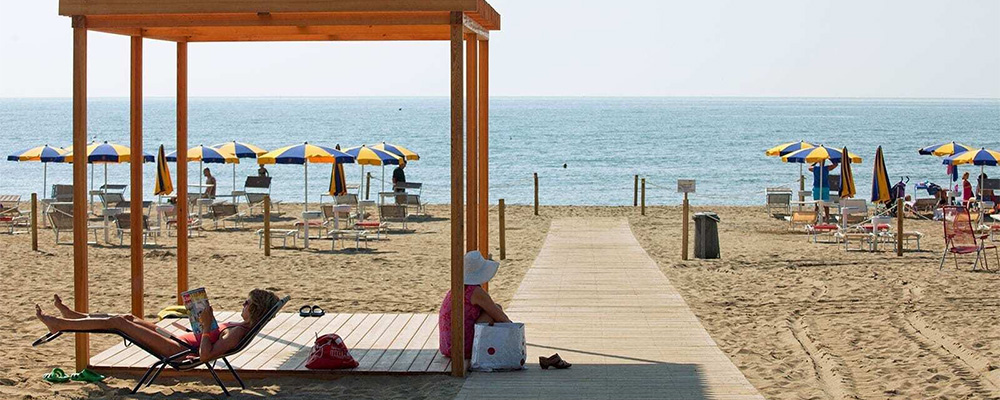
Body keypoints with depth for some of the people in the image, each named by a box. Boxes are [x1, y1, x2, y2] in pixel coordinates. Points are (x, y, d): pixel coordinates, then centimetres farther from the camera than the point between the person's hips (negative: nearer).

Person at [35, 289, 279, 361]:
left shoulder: (238, 333, -24)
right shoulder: (242, 326, 5)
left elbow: (205, 355, -33)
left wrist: (207, 326, -32)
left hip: (178, 351, -9)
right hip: (180, 343, 9)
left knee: (118, 322, -5)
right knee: (129, 318, 17)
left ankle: (59, 324, 6)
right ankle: (72, 317, 31)